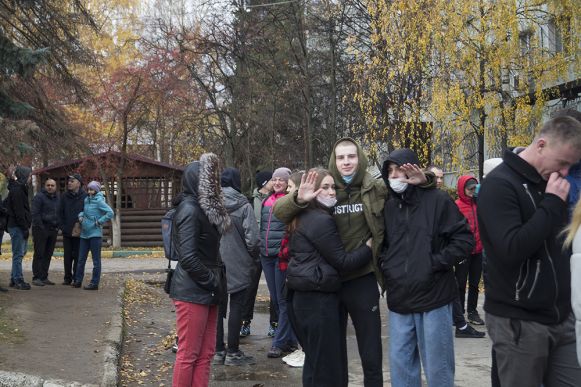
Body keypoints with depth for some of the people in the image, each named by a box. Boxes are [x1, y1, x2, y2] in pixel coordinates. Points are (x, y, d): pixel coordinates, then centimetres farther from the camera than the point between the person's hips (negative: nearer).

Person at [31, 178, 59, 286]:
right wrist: (40, 227, -17)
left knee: (48, 255, 9)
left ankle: (44, 277, 15)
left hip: (53, 229, 7)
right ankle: (36, 277, -2)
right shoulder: (39, 197, -6)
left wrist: (57, 226, 8)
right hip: (41, 229, -7)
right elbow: (35, 214, -11)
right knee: (39, 254, -5)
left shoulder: (57, 199, 16)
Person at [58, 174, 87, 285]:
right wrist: (62, 227, -1)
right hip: (67, 233, 3)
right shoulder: (64, 197, 7)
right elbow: (60, 213, 9)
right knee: (67, 256, 8)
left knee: (78, 256, 1)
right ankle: (67, 278, 17)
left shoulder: (85, 197, -4)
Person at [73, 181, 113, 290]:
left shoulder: (99, 201, -10)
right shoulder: (86, 200, 11)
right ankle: (77, 281, 22)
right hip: (84, 234, 8)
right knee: (81, 259, 13)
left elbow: (110, 213, -19)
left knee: (96, 260, 1)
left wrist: (99, 222, -14)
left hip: (95, 234, -8)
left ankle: (95, 283, 5)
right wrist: (80, 215, 4)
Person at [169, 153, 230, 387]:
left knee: (206, 353, 11)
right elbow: (188, 258, -21)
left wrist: (217, 283, 6)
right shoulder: (190, 210, -15)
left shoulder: (204, 208, 13)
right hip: (192, 292, -9)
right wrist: (214, 282, -13)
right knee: (189, 354, -1)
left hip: (207, 292, 9)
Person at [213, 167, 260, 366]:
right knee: (236, 306, 4)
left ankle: (218, 350, 19)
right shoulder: (243, 206, -11)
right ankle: (233, 352, 9)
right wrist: (254, 256, 4)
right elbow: (253, 238, -14)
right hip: (238, 266, -4)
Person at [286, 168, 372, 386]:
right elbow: (342, 262, -14)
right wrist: (369, 246, -4)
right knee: (327, 364, -2)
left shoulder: (303, 218, 13)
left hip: (302, 295, 10)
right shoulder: (321, 221, -15)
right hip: (317, 298, -10)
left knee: (314, 360, 18)